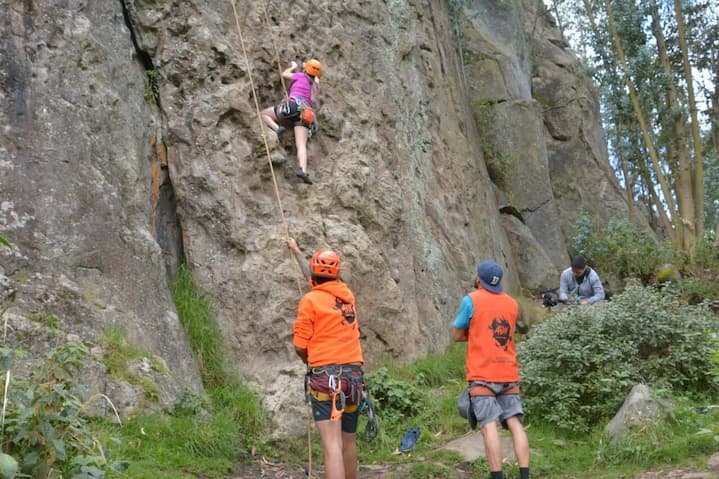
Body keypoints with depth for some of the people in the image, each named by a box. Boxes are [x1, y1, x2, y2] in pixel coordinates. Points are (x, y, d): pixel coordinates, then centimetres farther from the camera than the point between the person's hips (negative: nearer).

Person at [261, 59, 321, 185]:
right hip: (306, 114, 4)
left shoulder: (301, 76, 15)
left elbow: (284, 74, 28)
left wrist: (293, 67, 47)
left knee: (263, 114, 11)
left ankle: (276, 128, -17)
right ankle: (303, 170, -34)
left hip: (293, 105, -4)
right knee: (301, 145, -10)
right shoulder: (316, 85, 26)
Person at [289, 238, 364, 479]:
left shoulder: (310, 300, -6)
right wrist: (297, 252, 45)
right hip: (354, 374, 6)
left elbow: (300, 346, -5)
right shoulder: (347, 294, 11)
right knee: (349, 443, 17)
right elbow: (322, 279, 31)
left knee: (333, 445, -13)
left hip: (326, 377, -6)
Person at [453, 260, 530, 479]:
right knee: (515, 424, 2)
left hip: (482, 375, -4)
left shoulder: (471, 300, -4)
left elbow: (458, 335, 2)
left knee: (489, 425, -7)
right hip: (509, 374, 4)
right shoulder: (512, 303, 11)